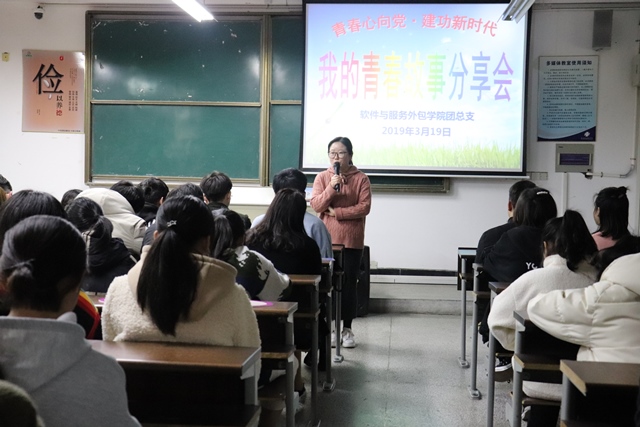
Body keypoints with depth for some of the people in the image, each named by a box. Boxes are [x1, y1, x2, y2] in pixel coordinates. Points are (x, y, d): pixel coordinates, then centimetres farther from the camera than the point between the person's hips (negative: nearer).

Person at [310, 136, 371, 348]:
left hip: (352, 240, -1)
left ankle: (347, 329, 13)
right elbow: (315, 205, -4)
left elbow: (364, 207, -8)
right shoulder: (322, 177, 6)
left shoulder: (361, 178, 1)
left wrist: (337, 213, -12)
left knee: (349, 283, 3)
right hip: (327, 239, 1)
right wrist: (331, 187, -16)